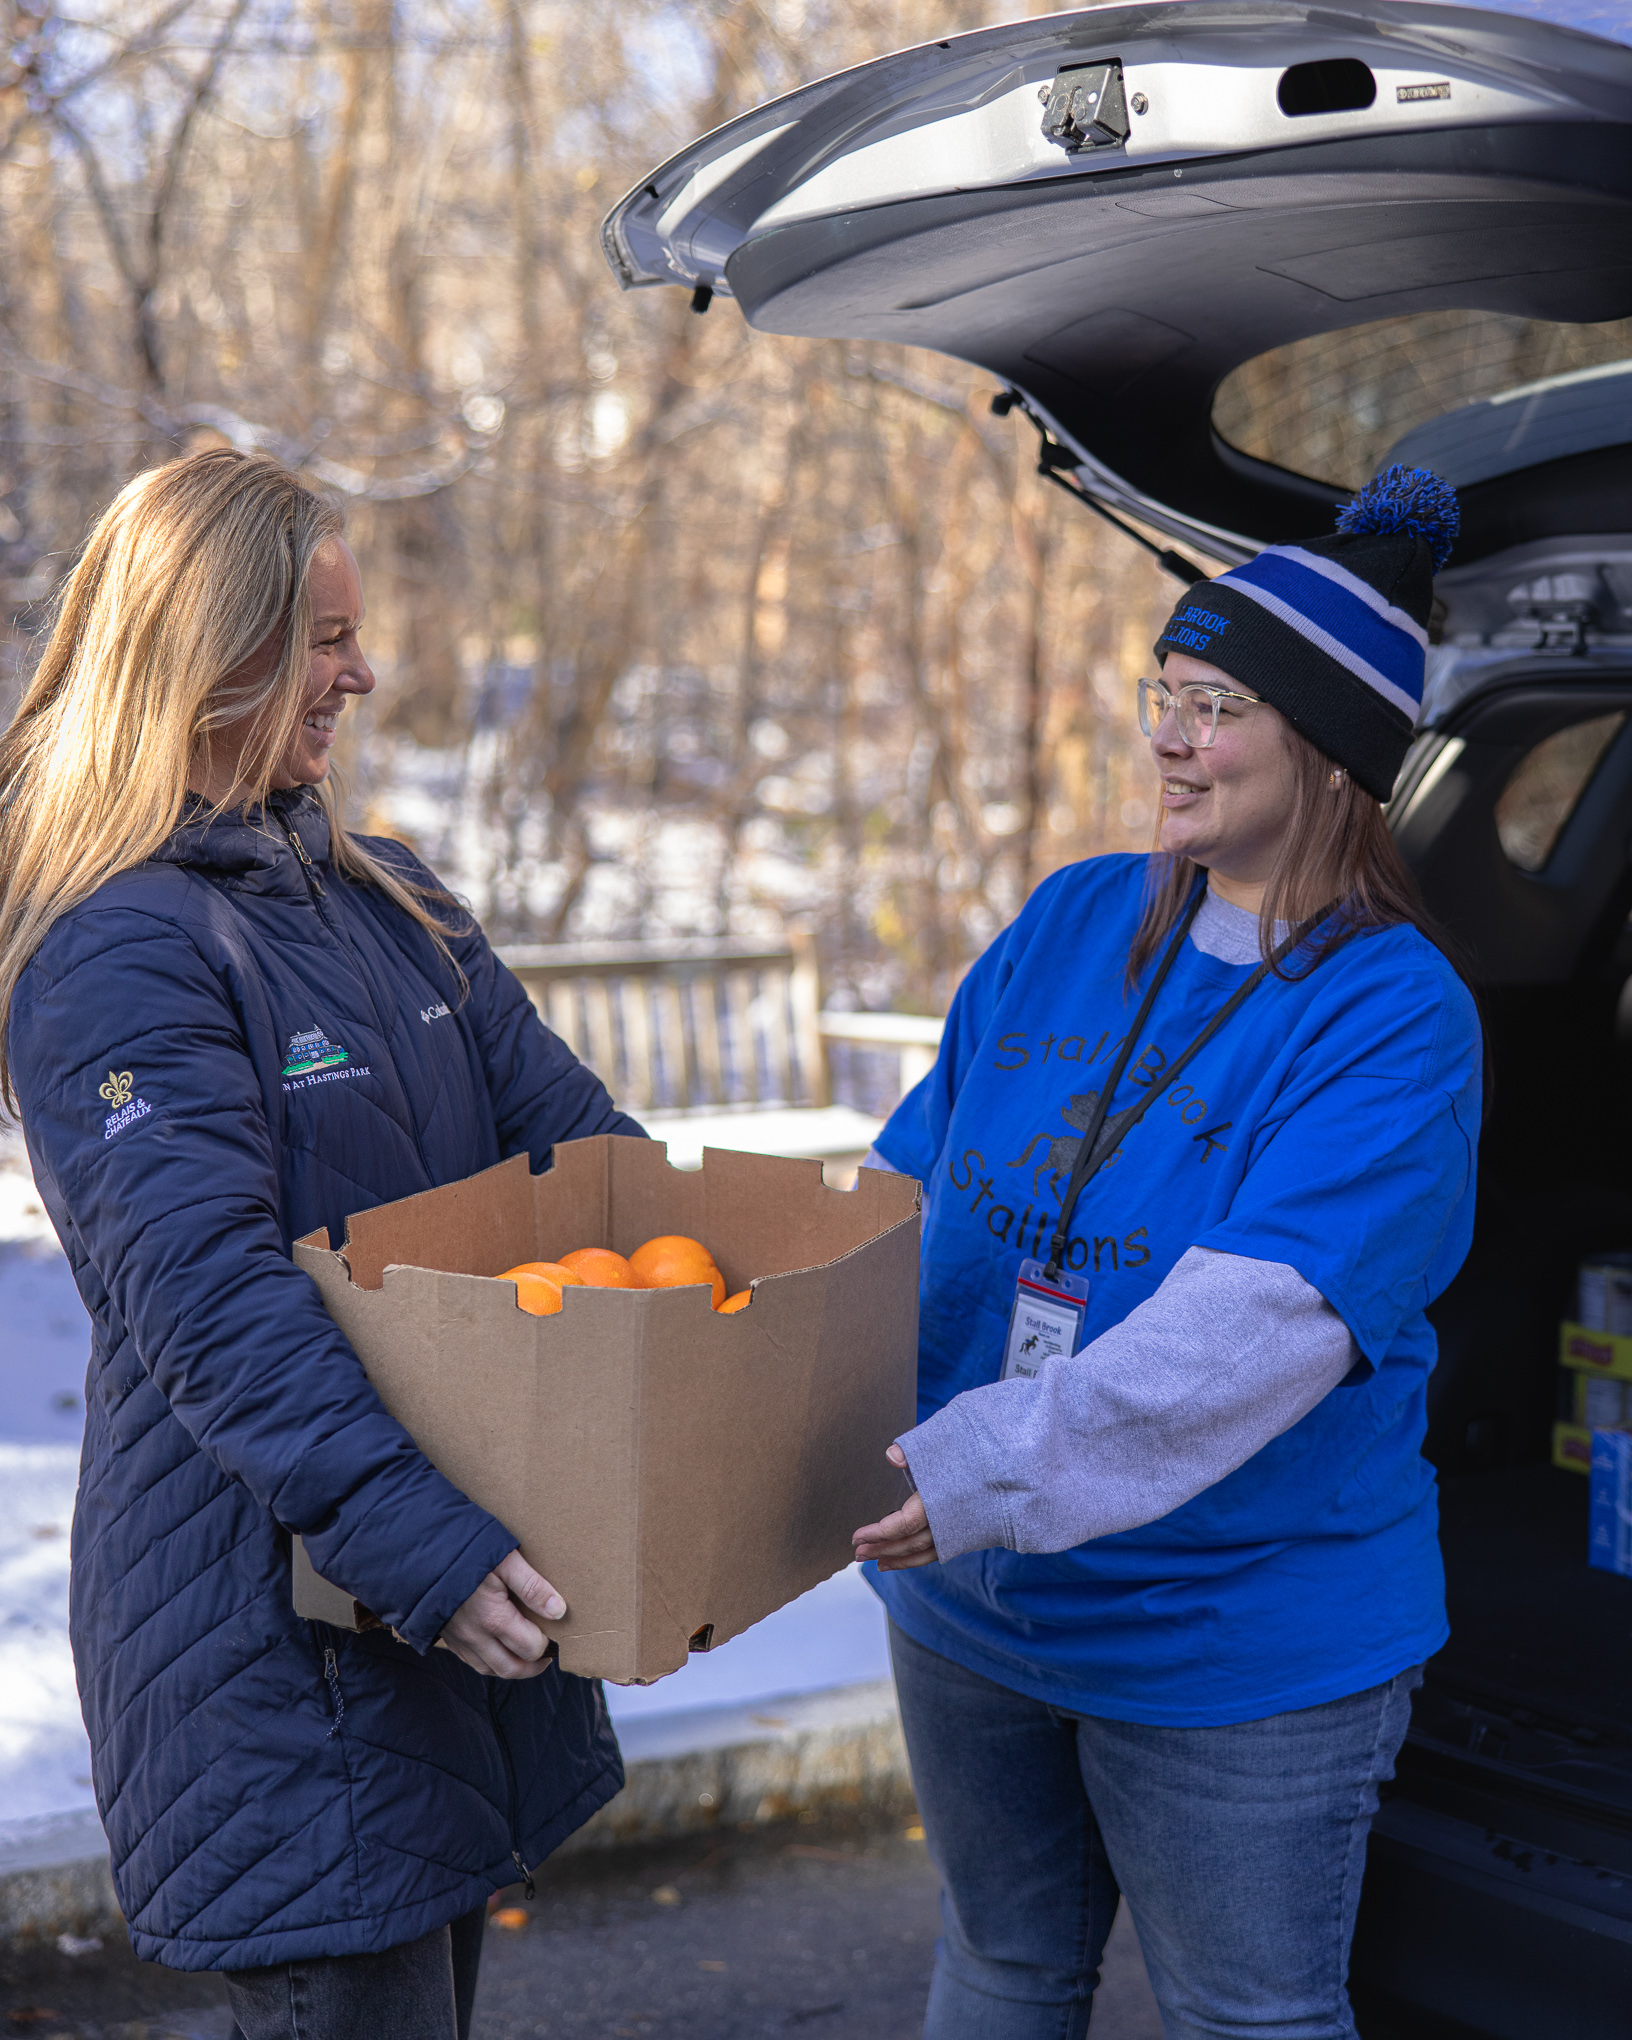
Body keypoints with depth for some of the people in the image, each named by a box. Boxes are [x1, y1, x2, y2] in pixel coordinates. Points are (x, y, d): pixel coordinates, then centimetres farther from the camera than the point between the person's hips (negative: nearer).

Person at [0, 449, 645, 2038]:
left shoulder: (375, 892, 12)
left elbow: (563, 1125, 10)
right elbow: (207, 1296, -25)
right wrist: (407, 1535, -32)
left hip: (456, 1568, 8)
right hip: (270, 1598, -8)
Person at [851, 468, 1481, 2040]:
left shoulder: (1392, 1014, -16)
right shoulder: (1070, 922, 3)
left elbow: (1259, 1324, -28)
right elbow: (909, 1192, 7)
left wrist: (995, 1470, -35)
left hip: (1243, 1644, -5)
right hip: (970, 1611, 6)